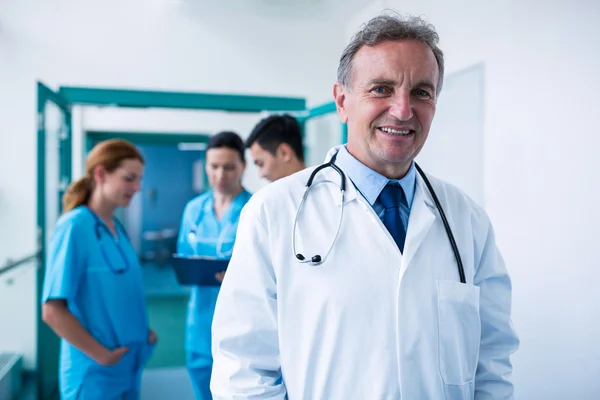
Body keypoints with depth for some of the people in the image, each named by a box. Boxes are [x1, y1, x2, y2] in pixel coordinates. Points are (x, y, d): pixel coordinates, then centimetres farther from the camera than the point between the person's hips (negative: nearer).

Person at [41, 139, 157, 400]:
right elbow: (52, 311, -19)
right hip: (95, 374, -7)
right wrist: (101, 355, -16)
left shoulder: (117, 228, 5)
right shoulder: (74, 227, -17)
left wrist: (143, 332, 4)